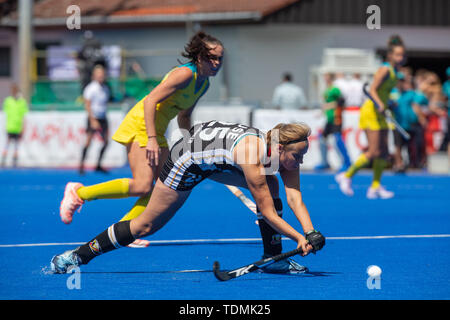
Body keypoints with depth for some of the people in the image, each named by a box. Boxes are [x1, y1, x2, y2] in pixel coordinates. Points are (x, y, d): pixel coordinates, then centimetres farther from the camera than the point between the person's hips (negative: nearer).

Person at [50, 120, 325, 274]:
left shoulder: (284, 152, -16)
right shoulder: (252, 156, -39)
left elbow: (295, 197, -20)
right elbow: (267, 213, -33)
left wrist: (310, 232, -33)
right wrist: (299, 238, -34)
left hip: (215, 161, 8)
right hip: (187, 159, -8)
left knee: (272, 187, -7)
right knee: (146, 225, -2)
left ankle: (273, 258, 2)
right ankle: (76, 256, 8)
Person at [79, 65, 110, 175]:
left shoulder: (105, 88, 10)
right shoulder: (91, 88, -11)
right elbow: (87, 105, -14)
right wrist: (93, 120, -19)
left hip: (103, 118, 7)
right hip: (93, 118, -7)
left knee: (106, 142, 5)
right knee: (88, 142, -12)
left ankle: (98, 165, 15)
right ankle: (81, 165, -7)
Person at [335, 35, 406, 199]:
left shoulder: (395, 72, 11)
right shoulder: (385, 69, -16)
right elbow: (372, 90, -22)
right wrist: (380, 104, -35)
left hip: (380, 114, 9)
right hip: (370, 111, -9)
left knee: (384, 153, 4)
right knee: (374, 152, -12)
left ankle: (375, 187, 8)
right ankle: (346, 176, 1)